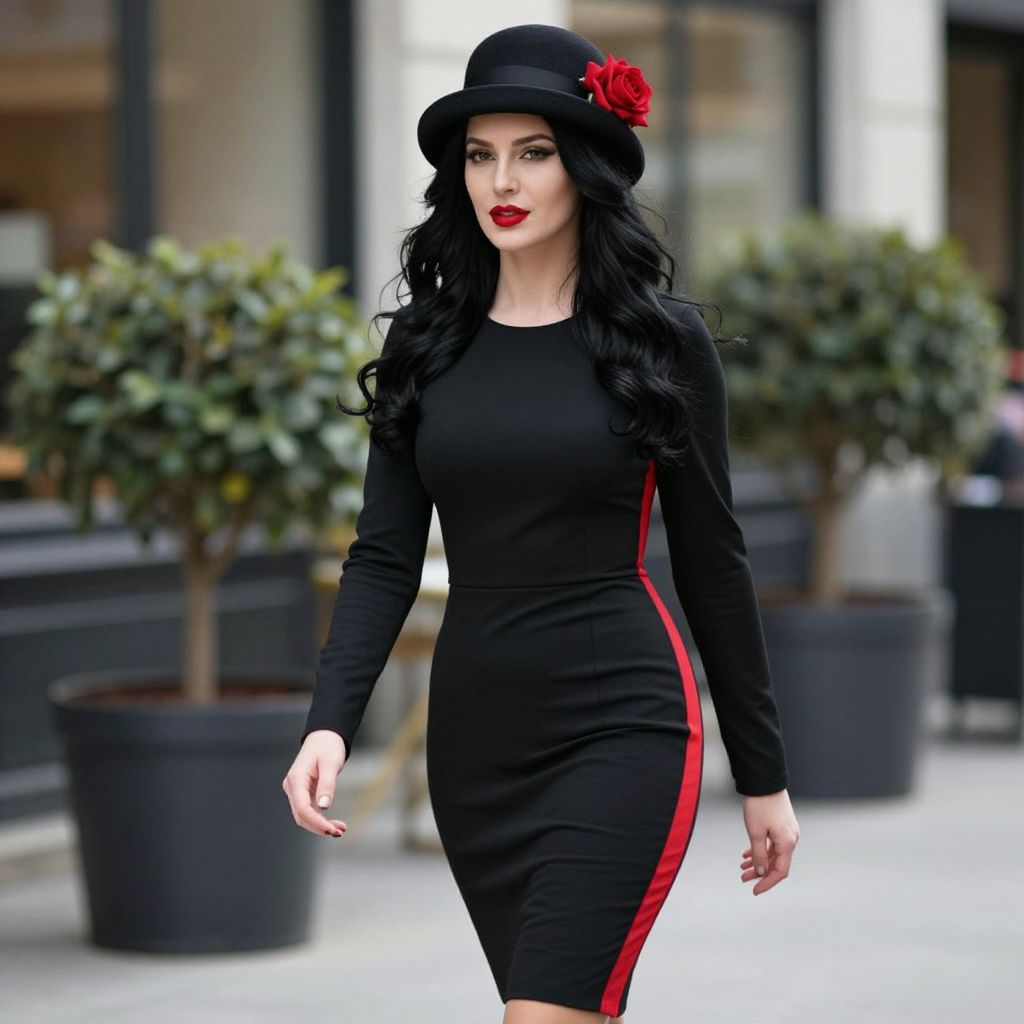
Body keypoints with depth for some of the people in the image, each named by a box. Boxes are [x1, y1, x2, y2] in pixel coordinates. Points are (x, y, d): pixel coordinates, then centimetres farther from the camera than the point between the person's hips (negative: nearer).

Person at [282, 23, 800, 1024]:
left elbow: (710, 561, 2)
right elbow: (384, 555, 3)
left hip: (620, 727, -4)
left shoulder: (660, 339, -2)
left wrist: (763, 774, 6)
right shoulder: (426, 341, 6)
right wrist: (329, 723, -13)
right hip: (473, 739, 4)